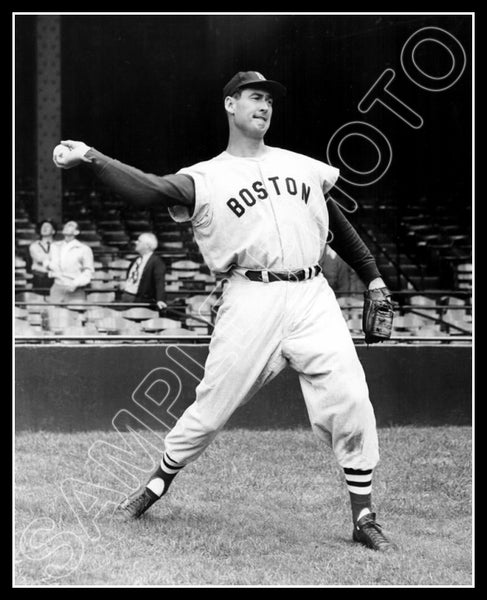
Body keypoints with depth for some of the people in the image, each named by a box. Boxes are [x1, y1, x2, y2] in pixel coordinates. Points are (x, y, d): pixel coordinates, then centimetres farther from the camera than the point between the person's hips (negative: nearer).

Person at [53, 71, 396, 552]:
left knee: (349, 401, -9)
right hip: (252, 300, -3)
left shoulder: (302, 166, 18)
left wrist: (372, 277, 20)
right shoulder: (205, 178, 4)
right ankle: (157, 485, 25)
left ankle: (363, 517, 3)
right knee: (210, 409, 0)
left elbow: (336, 222, 25)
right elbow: (152, 190, -13)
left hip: (312, 296, 3)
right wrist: (91, 159, -28)